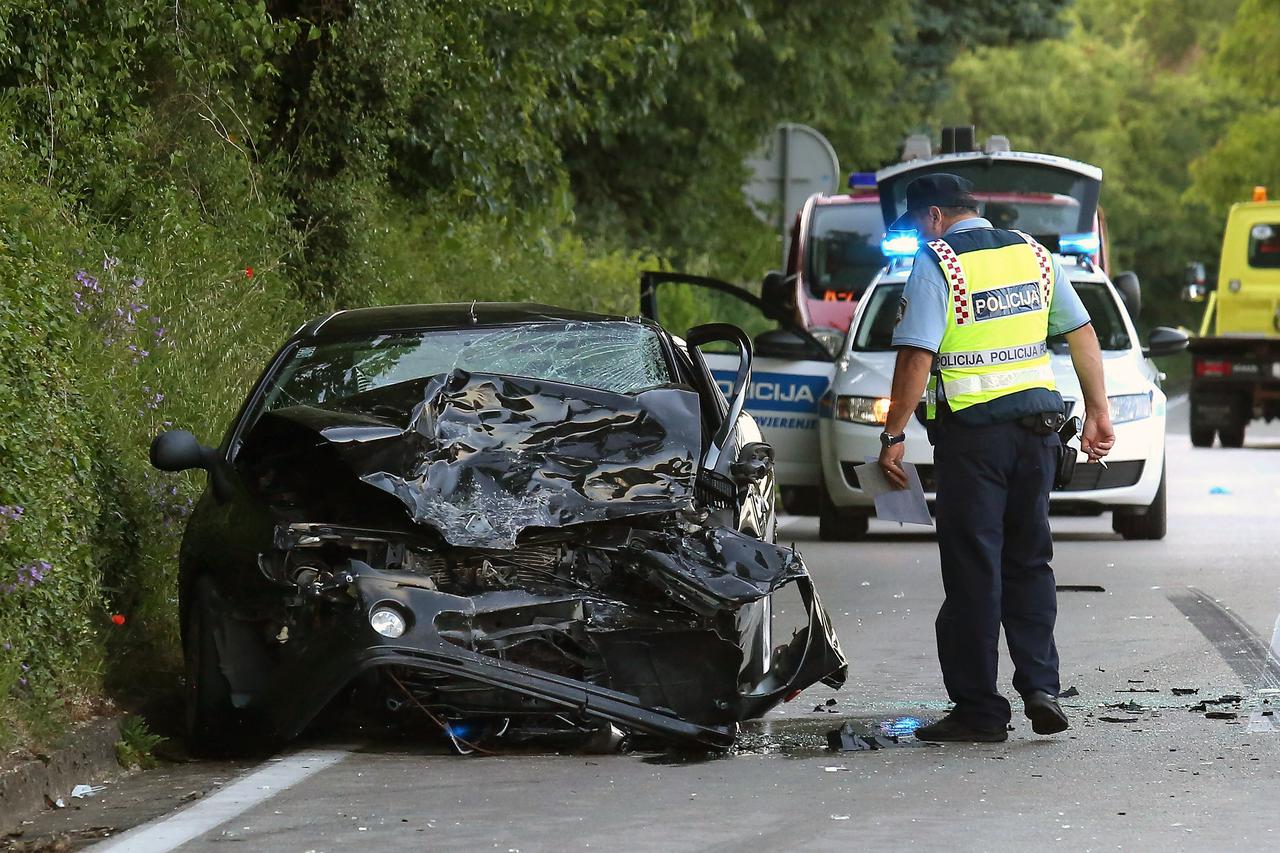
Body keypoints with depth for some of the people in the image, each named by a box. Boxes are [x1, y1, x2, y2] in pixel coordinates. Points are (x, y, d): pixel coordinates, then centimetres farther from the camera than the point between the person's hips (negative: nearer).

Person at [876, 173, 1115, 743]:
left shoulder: (935, 263, -7)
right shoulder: (1033, 254, 11)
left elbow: (917, 357, -14)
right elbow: (1082, 335, 12)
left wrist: (892, 436, -9)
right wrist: (1097, 413, 17)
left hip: (972, 433, -5)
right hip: (1038, 428, 5)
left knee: (973, 571, 0)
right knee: (1028, 563, 15)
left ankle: (979, 710, 3)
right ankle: (1040, 686, 3)